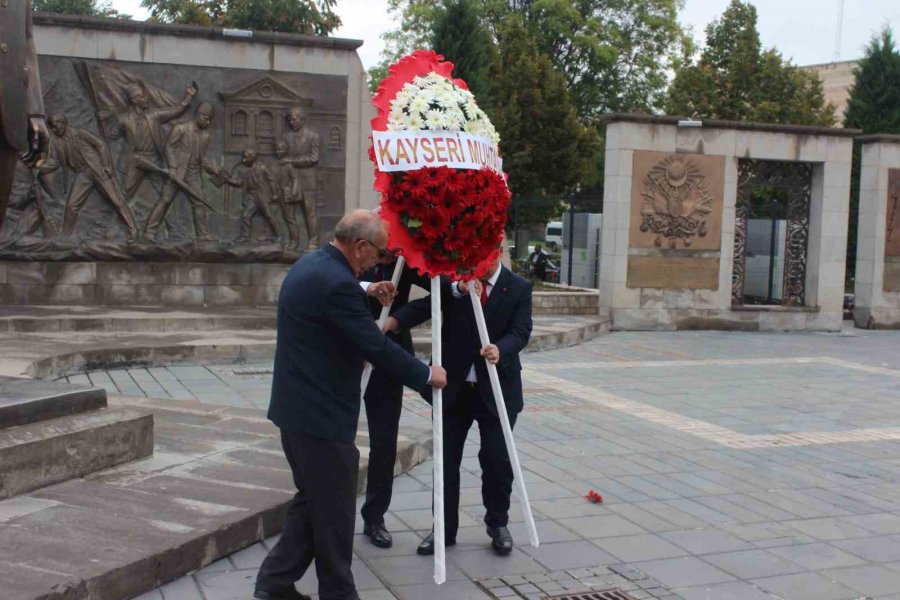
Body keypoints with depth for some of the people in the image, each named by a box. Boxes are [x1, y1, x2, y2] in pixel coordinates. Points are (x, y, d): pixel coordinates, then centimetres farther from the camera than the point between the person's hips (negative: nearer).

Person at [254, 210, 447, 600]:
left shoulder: (309, 265, 8)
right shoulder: (337, 284, -23)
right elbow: (377, 347, -20)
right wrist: (426, 375, -7)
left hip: (298, 407, 10)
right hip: (321, 415, -10)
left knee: (311, 499, 20)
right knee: (334, 509, 4)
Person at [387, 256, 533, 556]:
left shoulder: (519, 288, -3)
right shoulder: (453, 277, -2)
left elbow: (520, 331, -12)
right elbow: (425, 306, -16)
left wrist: (501, 350, -34)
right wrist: (391, 321, -35)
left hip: (497, 387, -1)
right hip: (453, 385, 2)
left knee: (497, 458, 2)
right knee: (446, 458, 7)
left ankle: (498, 525, 23)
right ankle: (445, 528, 20)